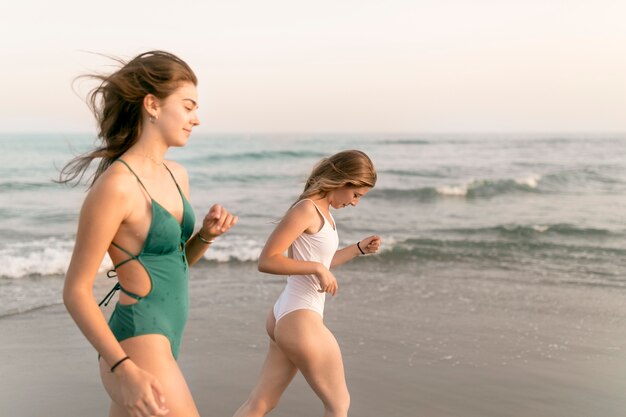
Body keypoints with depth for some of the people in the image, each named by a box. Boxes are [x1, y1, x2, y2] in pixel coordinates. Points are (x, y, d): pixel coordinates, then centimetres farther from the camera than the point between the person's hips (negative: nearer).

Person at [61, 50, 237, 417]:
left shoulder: (177, 175, 7)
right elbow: (76, 291, -15)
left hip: (163, 339, 9)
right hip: (137, 349, -9)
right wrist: (125, 370, -23)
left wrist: (207, 234, 0)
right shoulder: (115, 185, -18)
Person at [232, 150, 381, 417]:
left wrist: (360, 248, 15)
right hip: (300, 319, -9)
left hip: (287, 316, 9)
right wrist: (317, 268, -21)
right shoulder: (307, 209, -16)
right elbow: (267, 260, -21)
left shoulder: (322, 211, 11)